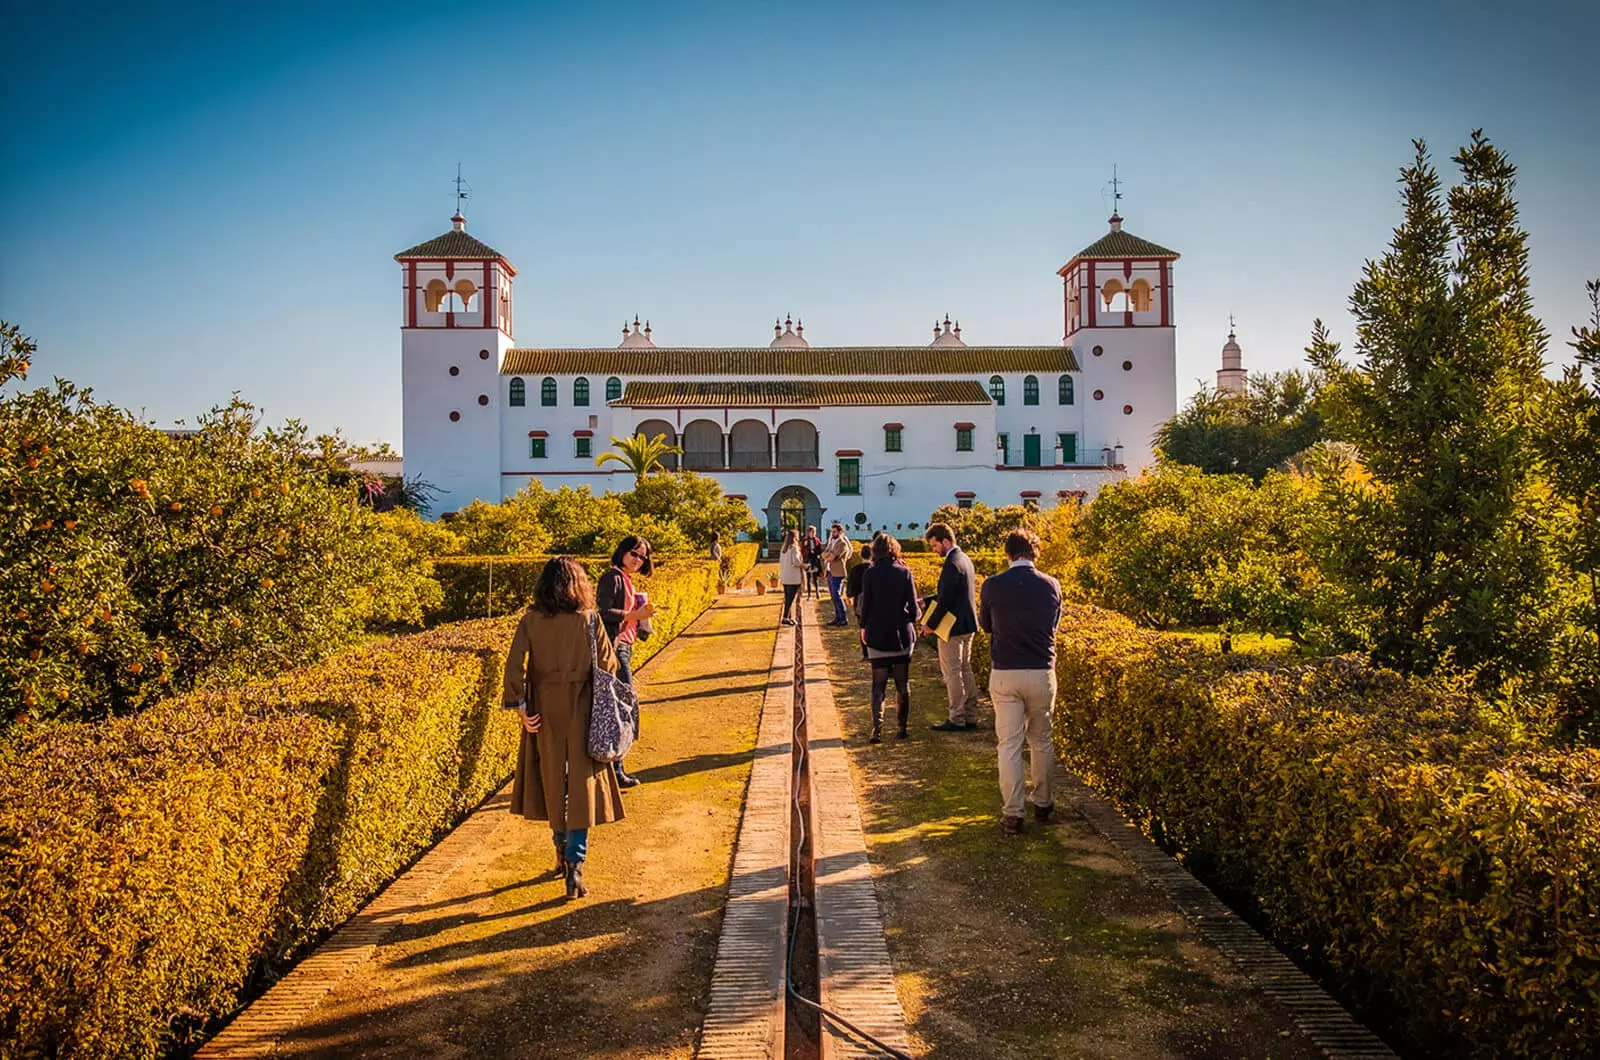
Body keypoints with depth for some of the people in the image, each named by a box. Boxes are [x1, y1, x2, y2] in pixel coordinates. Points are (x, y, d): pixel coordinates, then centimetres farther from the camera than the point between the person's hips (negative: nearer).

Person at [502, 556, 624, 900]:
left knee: (552, 781, 18)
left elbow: (514, 663, -13)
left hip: (545, 710, 2)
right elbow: (608, 666, -6)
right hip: (582, 711, -2)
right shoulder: (588, 619, -8)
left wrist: (520, 706, -9)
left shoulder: (530, 620, -5)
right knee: (582, 786, 3)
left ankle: (562, 854, 34)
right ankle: (575, 865, -5)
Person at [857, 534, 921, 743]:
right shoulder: (904, 572, -4)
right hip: (902, 634, 1)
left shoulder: (870, 574, -7)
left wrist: (864, 627, 13)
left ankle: (877, 728, -8)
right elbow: (913, 606, -2)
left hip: (877, 635, -1)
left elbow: (866, 605, -2)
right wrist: (913, 620, 18)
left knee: (879, 684, 3)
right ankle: (902, 727, 16)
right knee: (903, 684, 12)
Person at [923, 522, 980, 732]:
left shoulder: (952, 564, -20)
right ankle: (970, 717, 21)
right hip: (968, 624, 10)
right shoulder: (965, 559, 11)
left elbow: (946, 600, -21)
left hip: (953, 627, -10)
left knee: (952, 673, -1)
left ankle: (957, 719, 5)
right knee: (965, 670, 15)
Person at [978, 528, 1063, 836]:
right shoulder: (1051, 586, -3)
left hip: (1004, 674, -2)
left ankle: (1012, 813, 5)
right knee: (1040, 741, 17)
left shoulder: (992, 586, -8)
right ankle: (1042, 804, 29)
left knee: (1009, 744, 4)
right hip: (1042, 673, 2)